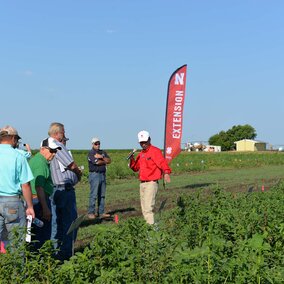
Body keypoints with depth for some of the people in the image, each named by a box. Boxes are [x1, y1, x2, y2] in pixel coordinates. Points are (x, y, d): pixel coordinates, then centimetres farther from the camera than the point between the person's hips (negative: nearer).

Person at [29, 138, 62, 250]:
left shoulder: (34, 159, 17)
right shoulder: (41, 163, -16)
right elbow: (39, 188, -23)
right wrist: (45, 208, -24)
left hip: (32, 200, 11)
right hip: (40, 200, -11)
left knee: (35, 232, 17)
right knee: (43, 235, -5)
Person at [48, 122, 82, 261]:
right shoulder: (58, 145, -13)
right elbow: (72, 165, -13)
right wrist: (79, 173, 7)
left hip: (52, 190, 9)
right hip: (64, 188, -9)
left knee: (56, 221, 14)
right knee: (69, 221, -2)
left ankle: (54, 250, 21)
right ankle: (66, 253, 2)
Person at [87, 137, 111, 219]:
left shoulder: (103, 152, 17)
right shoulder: (91, 153, -3)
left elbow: (109, 161, 5)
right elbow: (97, 162, -15)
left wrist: (101, 157, -9)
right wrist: (105, 161, 2)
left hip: (103, 174, 7)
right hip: (94, 174, -6)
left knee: (102, 195, 7)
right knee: (93, 195, -8)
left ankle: (101, 212, 11)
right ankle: (91, 213, -4)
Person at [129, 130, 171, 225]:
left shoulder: (155, 151, -9)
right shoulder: (141, 154, 17)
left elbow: (162, 163, -24)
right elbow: (135, 168, 21)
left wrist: (166, 173, -43)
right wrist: (132, 160, 2)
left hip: (151, 183, -9)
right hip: (142, 184, 9)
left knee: (148, 208, -15)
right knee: (144, 209, 14)